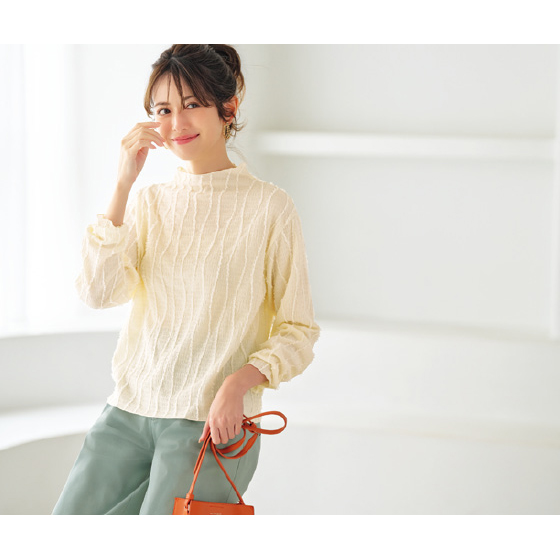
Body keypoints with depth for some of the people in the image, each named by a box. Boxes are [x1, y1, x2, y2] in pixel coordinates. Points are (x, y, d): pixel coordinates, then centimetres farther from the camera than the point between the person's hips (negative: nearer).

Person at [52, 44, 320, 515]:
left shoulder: (269, 206, -2)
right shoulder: (149, 201, 11)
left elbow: (298, 330, -1)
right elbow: (99, 293, -4)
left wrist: (239, 382, -17)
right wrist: (124, 183, -7)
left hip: (211, 422, -4)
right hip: (129, 411, 4)